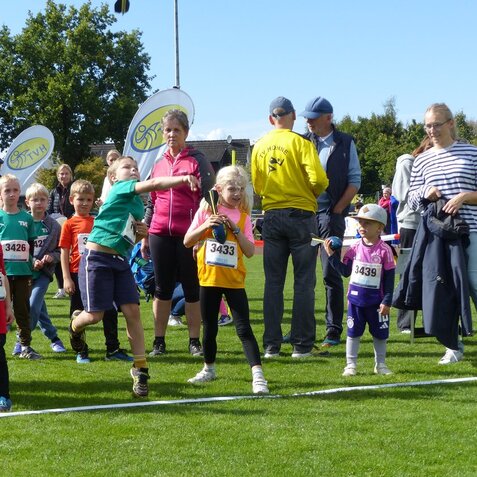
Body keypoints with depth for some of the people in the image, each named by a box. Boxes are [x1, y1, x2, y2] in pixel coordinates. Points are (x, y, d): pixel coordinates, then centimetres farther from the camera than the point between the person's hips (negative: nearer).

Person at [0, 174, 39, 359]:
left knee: (23, 310, 8)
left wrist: (34, 264, 5)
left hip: (23, 272, 2)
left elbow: (32, 246, 12)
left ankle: (25, 346, 14)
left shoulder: (27, 218, 6)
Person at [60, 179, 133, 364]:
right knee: (78, 314, 5)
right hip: (78, 275, -3)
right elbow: (64, 253, -3)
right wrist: (67, 279, -9)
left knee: (109, 312, 4)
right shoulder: (69, 224, -1)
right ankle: (81, 352, 16)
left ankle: (113, 349, 13)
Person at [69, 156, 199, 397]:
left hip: (120, 260, 7)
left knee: (132, 311, -4)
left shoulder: (138, 204, 14)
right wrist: (183, 178, -38)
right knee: (95, 315, -3)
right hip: (96, 257, -7)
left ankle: (140, 370, 0)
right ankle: (76, 325, 35)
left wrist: (142, 234, 1)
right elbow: (154, 183, -27)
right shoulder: (120, 189, -9)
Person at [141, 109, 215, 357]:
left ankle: (194, 341, 10)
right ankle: (159, 341, 12)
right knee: (162, 289, 7)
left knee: (192, 288, 3)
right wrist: (145, 237, 17)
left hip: (188, 234, -4)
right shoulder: (159, 165, 13)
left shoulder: (197, 160, -1)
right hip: (160, 235, 4)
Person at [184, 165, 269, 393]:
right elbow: (187, 241, -1)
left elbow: (250, 251, -5)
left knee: (244, 328, -8)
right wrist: (206, 225, -15)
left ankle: (257, 375, -11)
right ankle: (209, 369, 31)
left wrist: (236, 229, -16)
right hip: (209, 279, 1)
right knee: (209, 328, 13)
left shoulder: (243, 216, 0)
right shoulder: (206, 211, 1)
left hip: (234, 280, -1)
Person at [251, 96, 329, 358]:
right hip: (301, 215, -4)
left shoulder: (259, 146, 5)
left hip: (271, 216, 4)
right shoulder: (300, 143, -8)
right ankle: (301, 344, 0)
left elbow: (256, 184, 9)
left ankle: (271, 344, 7)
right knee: (303, 282, 1)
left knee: (273, 282, 7)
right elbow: (318, 178, -15)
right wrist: (314, 193, 5)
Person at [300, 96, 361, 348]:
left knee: (331, 273, -4)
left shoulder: (345, 143, 3)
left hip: (330, 214, -3)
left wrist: (336, 210, -6)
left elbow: (354, 180, 2)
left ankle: (334, 330, 1)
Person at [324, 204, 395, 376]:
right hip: (355, 298, 2)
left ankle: (380, 364, 23)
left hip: (376, 300, -2)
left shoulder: (384, 250, -9)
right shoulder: (355, 248, 1)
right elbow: (345, 271, 5)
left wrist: (387, 302, -10)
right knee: (353, 331, 7)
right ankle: (351, 365, 14)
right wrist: (332, 255, -4)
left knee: (380, 333, 9)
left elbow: (389, 279, -7)